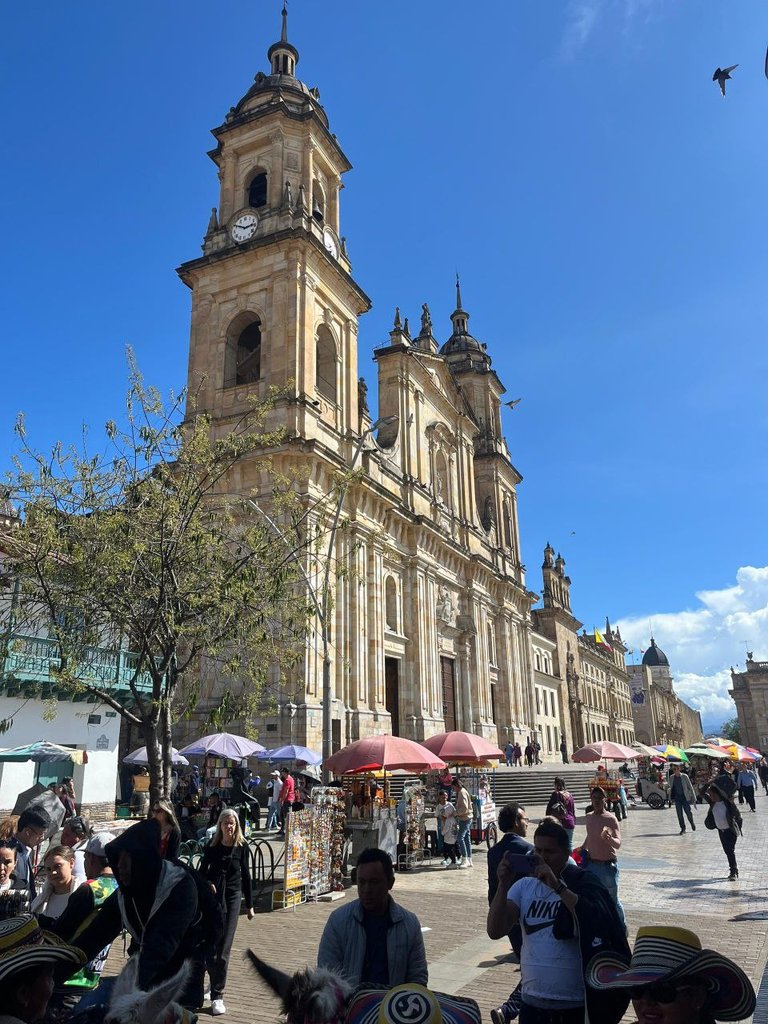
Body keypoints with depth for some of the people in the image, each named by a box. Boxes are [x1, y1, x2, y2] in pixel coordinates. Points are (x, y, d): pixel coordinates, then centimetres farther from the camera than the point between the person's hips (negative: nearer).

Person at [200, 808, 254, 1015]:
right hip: (212, 896, 1)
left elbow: (245, 875, 4)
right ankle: (216, 980, 28)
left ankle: (217, 995, 5)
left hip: (232, 897, -1)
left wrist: (250, 905, 8)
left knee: (223, 948, -3)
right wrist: (208, 883, -16)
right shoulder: (212, 846, -3)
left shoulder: (241, 847, -3)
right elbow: (202, 871, 7)